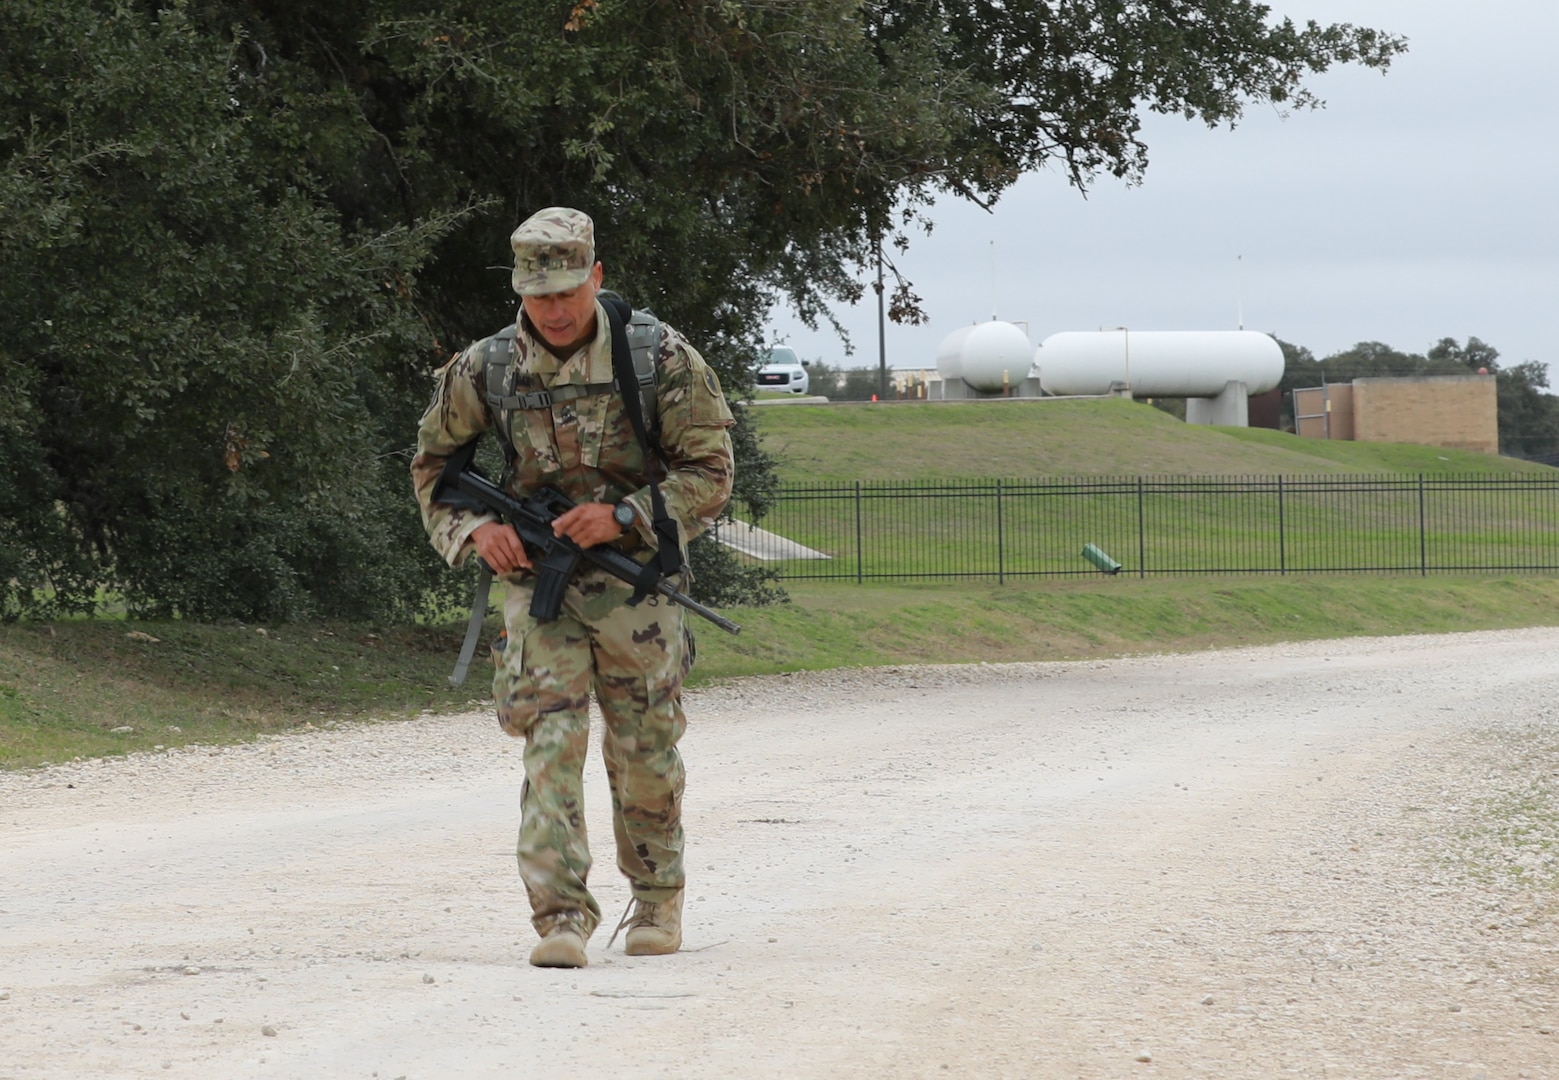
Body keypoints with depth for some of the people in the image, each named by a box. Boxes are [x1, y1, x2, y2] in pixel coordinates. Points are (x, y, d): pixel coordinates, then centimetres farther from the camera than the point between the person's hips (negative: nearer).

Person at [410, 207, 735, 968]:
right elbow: (432, 465, 12)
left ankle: (658, 898, 29)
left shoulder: (660, 359, -7)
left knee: (645, 754, 9)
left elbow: (710, 470, -4)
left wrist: (623, 516, -16)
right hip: (536, 578, 0)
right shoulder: (484, 370, -2)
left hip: (634, 582, 0)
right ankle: (561, 915, -15)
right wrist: (474, 528, -7)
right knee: (550, 742, -12)